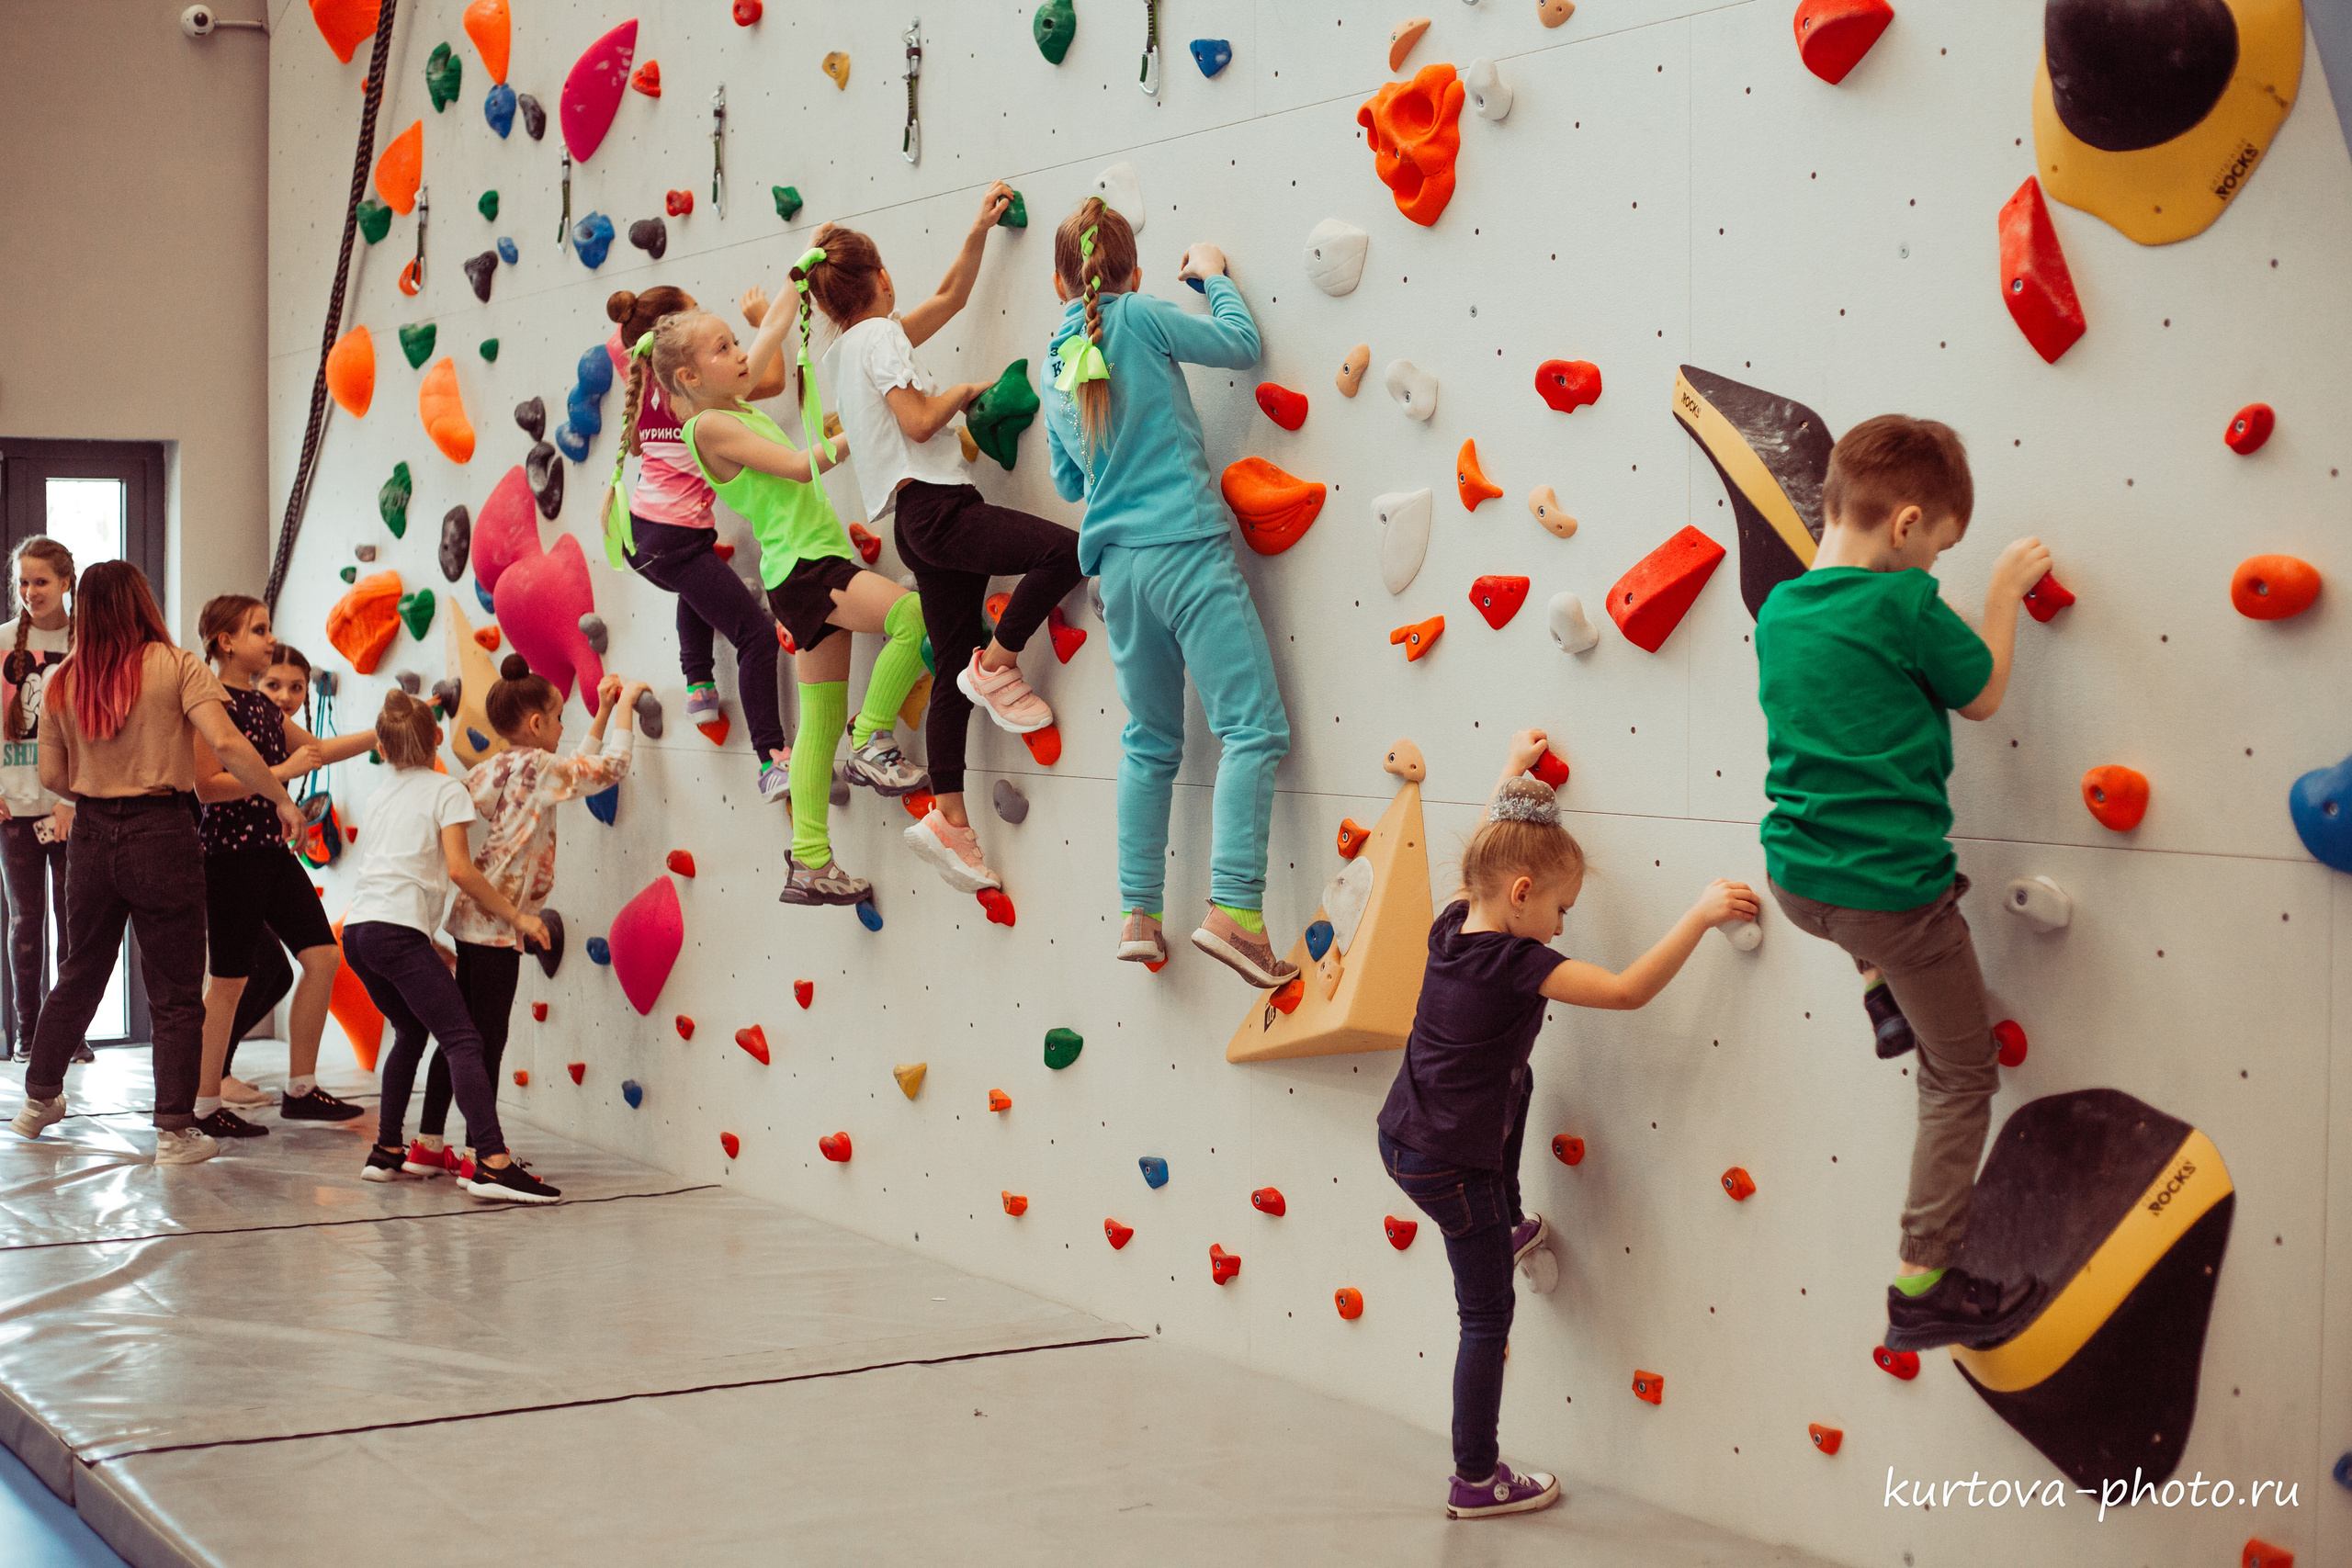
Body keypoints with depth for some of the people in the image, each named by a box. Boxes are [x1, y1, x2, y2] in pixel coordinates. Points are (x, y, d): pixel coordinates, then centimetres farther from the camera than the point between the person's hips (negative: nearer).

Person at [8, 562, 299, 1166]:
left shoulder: (62, 682, 5)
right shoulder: (177, 666, -7)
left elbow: (52, 776, 7)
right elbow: (226, 744, -18)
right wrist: (281, 798, -8)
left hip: (91, 837, 5)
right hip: (162, 835, -4)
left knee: (78, 976, 22)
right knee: (176, 992, 2)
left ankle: (39, 1098, 34)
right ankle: (175, 1131, 2)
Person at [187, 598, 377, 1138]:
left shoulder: (262, 704, 15)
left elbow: (316, 749, 28)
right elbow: (207, 786, -20)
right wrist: (282, 771, -20)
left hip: (272, 848, 9)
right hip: (230, 851, -9)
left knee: (323, 956, 4)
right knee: (231, 978, -3)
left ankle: (300, 1088, 13)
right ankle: (204, 1105, 9)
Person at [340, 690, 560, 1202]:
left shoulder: (379, 795, 24)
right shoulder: (447, 790, 4)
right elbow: (459, 869, -8)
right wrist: (516, 916, -1)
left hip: (357, 929, 8)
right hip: (400, 930, -8)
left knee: (410, 1032, 25)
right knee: (463, 1040, -14)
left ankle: (386, 1152, 25)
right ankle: (493, 1163, -28)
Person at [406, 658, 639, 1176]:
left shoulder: (495, 768, 13)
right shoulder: (537, 768, -11)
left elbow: (578, 770, 23)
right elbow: (610, 768, -9)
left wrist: (603, 713, 23)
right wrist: (625, 702, 1)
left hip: (473, 916, 9)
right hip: (497, 919, -9)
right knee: (488, 1038, -4)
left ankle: (428, 1145, 19)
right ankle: (478, 1155, 0)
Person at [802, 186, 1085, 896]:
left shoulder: (842, 351, 22)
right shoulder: (881, 335, -4)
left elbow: (948, 299, 31)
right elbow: (919, 421, -15)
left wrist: (978, 231, 28)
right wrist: (968, 389, 2)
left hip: (919, 521, 10)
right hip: (938, 508, -10)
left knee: (955, 672, 7)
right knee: (1065, 551, -24)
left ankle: (949, 820, 4)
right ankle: (997, 665, -11)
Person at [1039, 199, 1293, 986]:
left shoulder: (1058, 367, 13)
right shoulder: (1140, 316, -5)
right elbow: (1240, 344, 3)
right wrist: (1214, 275, 18)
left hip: (1118, 565, 7)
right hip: (1187, 548, -7)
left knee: (1150, 744, 16)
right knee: (1254, 726, -7)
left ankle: (1139, 915, 14)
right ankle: (1233, 908, -19)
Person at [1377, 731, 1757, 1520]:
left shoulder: (1452, 924, -2)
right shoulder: (1518, 966, -24)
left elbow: (1492, 851, 18)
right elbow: (1629, 990, -27)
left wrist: (1514, 769, 28)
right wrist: (1701, 915, -24)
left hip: (1400, 1136, 8)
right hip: (1451, 1167, -8)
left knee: (1514, 1080, 33)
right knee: (1487, 1317, 7)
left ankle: (1509, 1228, 45)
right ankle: (1476, 1481, 18)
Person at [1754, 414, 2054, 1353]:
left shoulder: (1777, 609, 4)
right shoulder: (1904, 605, -15)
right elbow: (1983, 696, 0)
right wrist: (2005, 592, 12)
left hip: (1795, 880, 7)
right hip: (1893, 889, -6)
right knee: (1962, 1075, 8)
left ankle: (1881, 993, 28)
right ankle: (1924, 1286, 7)